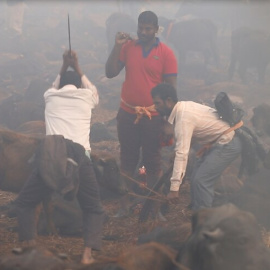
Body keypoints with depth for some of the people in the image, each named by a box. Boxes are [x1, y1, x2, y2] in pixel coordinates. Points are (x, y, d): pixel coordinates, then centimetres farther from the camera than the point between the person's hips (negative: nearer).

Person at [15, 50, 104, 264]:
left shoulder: (50, 97, 22)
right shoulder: (87, 97, 20)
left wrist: (64, 68, 57)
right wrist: (76, 68, 54)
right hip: (79, 157, 0)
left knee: (25, 203, 20)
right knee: (94, 209, 16)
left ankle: (29, 247, 1)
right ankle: (88, 253, -8)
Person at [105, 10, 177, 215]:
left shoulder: (166, 53, -5)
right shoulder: (128, 47, 2)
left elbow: (171, 87, -4)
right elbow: (110, 73, -2)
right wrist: (117, 46, -11)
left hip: (153, 116, -2)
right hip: (127, 113, 3)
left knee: (152, 160, 6)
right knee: (127, 159, 10)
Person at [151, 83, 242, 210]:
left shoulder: (184, 118, -27)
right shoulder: (183, 107, 1)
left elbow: (182, 153, -33)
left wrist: (174, 188, -35)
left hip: (227, 145, -10)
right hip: (217, 143, 10)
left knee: (201, 181, -17)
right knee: (196, 179, 8)